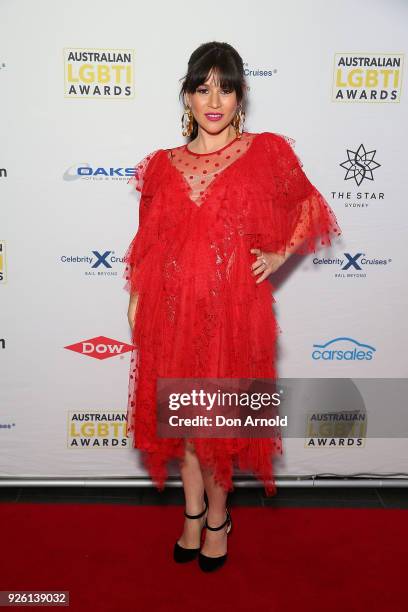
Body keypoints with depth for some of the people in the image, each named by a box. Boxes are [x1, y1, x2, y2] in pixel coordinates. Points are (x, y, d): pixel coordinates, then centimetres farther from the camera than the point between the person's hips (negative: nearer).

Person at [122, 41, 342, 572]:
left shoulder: (267, 153, -1)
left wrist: (280, 254, -1)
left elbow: (310, 206, 11)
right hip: (173, 310, 3)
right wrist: (135, 302, 6)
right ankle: (193, 515, 35)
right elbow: (147, 242, 8)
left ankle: (218, 517, 33)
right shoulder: (163, 165, 5)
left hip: (234, 309, -2)